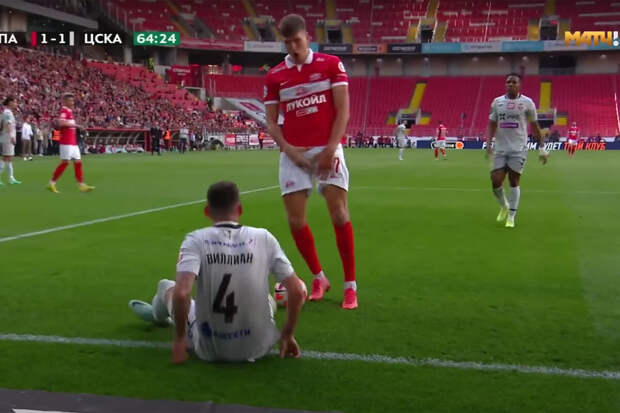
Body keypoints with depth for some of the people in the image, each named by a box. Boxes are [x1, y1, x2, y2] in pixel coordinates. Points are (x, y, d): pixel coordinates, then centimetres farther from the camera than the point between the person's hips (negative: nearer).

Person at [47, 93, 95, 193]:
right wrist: (75, 125, -24)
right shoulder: (64, 111, -11)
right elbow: (61, 122, -28)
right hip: (66, 142, -9)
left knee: (78, 162, 5)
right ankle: (52, 183, 4)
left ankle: (81, 185, 5)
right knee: (65, 162, -6)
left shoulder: (69, 111, 18)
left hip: (73, 142, 9)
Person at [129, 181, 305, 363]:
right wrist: (288, 335, 6)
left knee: (166, 286, 24)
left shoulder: (196, 240, -12)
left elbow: (181, 293, -26)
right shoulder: (263, 237, -7)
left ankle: (158, 314, 59)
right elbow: (297, 292, -8)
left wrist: (179, 339, -11)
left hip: (209, 350, -1)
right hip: (258, 347, 1)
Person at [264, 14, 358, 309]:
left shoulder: (331, 65, 3)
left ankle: (350, 285, 2)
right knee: (296, 220, -3)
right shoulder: (274, 77, 8)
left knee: (339, 213, -10)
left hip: (327, 150, -2)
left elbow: (343, 110, -2)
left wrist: (330, 148, -12)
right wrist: (288, 148, -10)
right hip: (294, 154, 2)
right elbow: (271, 122, 7)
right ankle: (318, 278, 18)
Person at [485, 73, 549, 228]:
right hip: (500, 149, 3)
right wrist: (488, 143, -5)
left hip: (518, 149, -2)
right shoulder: (497, 102, 6)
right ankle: (504, 206, 26)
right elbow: (492, 125, 9)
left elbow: (534, 126, 4)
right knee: (495, 182, -3)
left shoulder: (527, 102, -1)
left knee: (514, 182, 0)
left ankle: (511, 216, 11)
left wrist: (542, 148, 3)